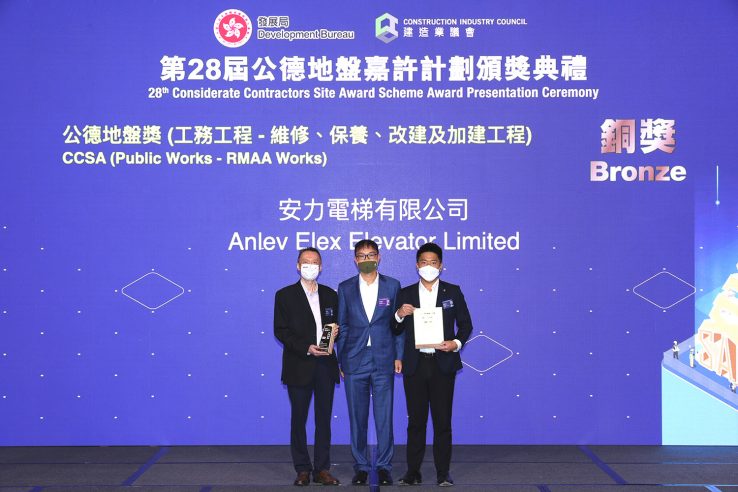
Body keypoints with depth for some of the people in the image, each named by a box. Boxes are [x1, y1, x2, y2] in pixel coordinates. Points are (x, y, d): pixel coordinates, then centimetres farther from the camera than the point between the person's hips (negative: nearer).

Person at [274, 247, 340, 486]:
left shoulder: (330, 294, 11)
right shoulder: (285, 295, 0)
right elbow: (280, 331, -6)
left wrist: (335, 331, -7)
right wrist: (306, 348, -16)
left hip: (325, 365, 3)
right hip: (299, 366, -3)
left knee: (324, 419, 6)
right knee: (298, 419, 3)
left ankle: (322, 469, 12)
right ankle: (302, 470, 12)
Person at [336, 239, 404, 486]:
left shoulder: (392, 285, 4)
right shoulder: (345, 287, 5)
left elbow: (398, 322, 6)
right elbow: (342, 326, 6)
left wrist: (398, 356, 1)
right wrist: (341, 360, 2)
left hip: (383, 360, -1)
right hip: (355, 361, 1)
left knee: (384, 417, 2)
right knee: (357, 417, 6)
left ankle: (384, 466, 12)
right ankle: (360, 467, 16)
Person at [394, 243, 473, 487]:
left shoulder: (453, 292, 4)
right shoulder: (406, 294, 7)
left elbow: (465, 324, 7)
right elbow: (396, 331, 9)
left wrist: (457, 343, -10)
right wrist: (399, 315, -12)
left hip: (443, 363, -1)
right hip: (415, 365, 1)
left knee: (442, 420, 2)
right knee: (416, 420, 6)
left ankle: (443, 473, 10)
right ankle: (413, 472, 12)